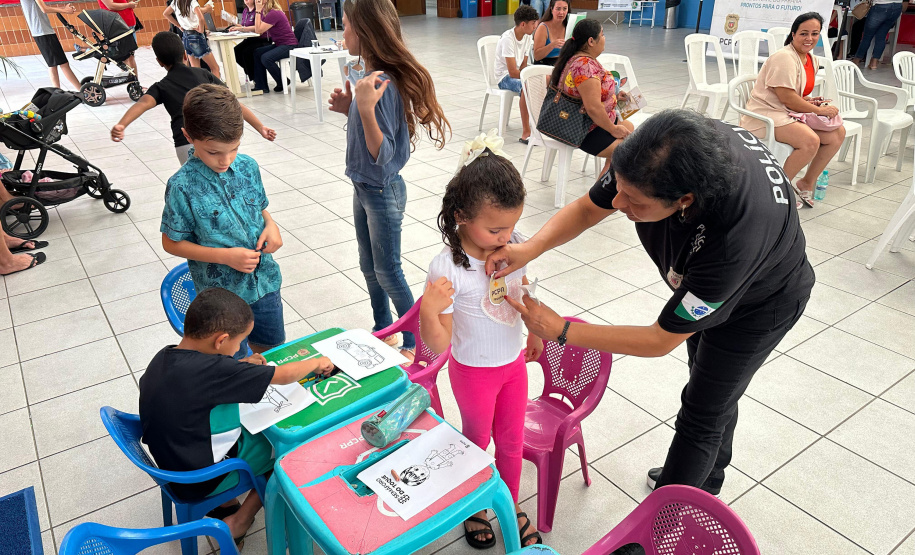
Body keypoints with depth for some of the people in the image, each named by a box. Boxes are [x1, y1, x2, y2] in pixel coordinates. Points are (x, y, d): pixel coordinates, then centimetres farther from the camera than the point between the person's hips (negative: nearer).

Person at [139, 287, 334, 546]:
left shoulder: (165, 356, -8)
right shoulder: (212, 369, -32)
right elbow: (283, 376, -23)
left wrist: (241, 367, 3)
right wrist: (317, 362, -6)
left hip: (171, 462, 8)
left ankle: (224, 503, 22)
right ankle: (238, 522, 14)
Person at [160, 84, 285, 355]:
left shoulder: (248, 166, -5)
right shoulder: (182, 187, -18)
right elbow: (171, 243, -10)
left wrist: (271, 225, -10)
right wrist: (225, 256, -20)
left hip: (264, 281, 5)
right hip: (221, 293, -4)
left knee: (271, 348, 23)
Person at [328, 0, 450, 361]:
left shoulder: (383, 84, -26)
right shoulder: (371, 76, 1)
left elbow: (383, 154, -27)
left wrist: (366, 108, -38)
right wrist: (350, 109, -2)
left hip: (383, 192, -9)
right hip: (363, 187, 9)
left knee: (387, 272, 6)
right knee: (369, 266, 21)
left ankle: (415, 342, 25)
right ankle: (383, 330, 41)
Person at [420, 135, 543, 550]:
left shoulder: (513, 246, -15)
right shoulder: (448, 268, -30)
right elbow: (438, 345, -27)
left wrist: (535, 333, 19)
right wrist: (429, 311, -47)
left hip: (514, 363, 4)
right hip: (474, 371, -4)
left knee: (512, 441, 22)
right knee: (477, 441, 21)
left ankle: (510, 507, 48)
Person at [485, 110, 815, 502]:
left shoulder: (734, 240, -49)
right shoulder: (655, 156, -34)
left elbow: (661, 340, -36)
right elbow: (588, 208, -18)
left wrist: (561, 331, -35)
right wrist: (530, 248, -35)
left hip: (760, 304, -6)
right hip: (699, 284, 7)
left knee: (703, 412, 4)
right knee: (713, 387, 26)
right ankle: (705, 481, 53)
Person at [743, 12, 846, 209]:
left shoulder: (812, 60, 14)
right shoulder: (784, 58, -16)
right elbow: (786, 97, -20)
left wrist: (807, 101, -1)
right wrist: (819, 110, -13)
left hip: (790, 113, 10)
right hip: (765, 115, -10)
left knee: (838, 133, -1)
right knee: (810, 141, -29)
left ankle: (807, 183, 10)